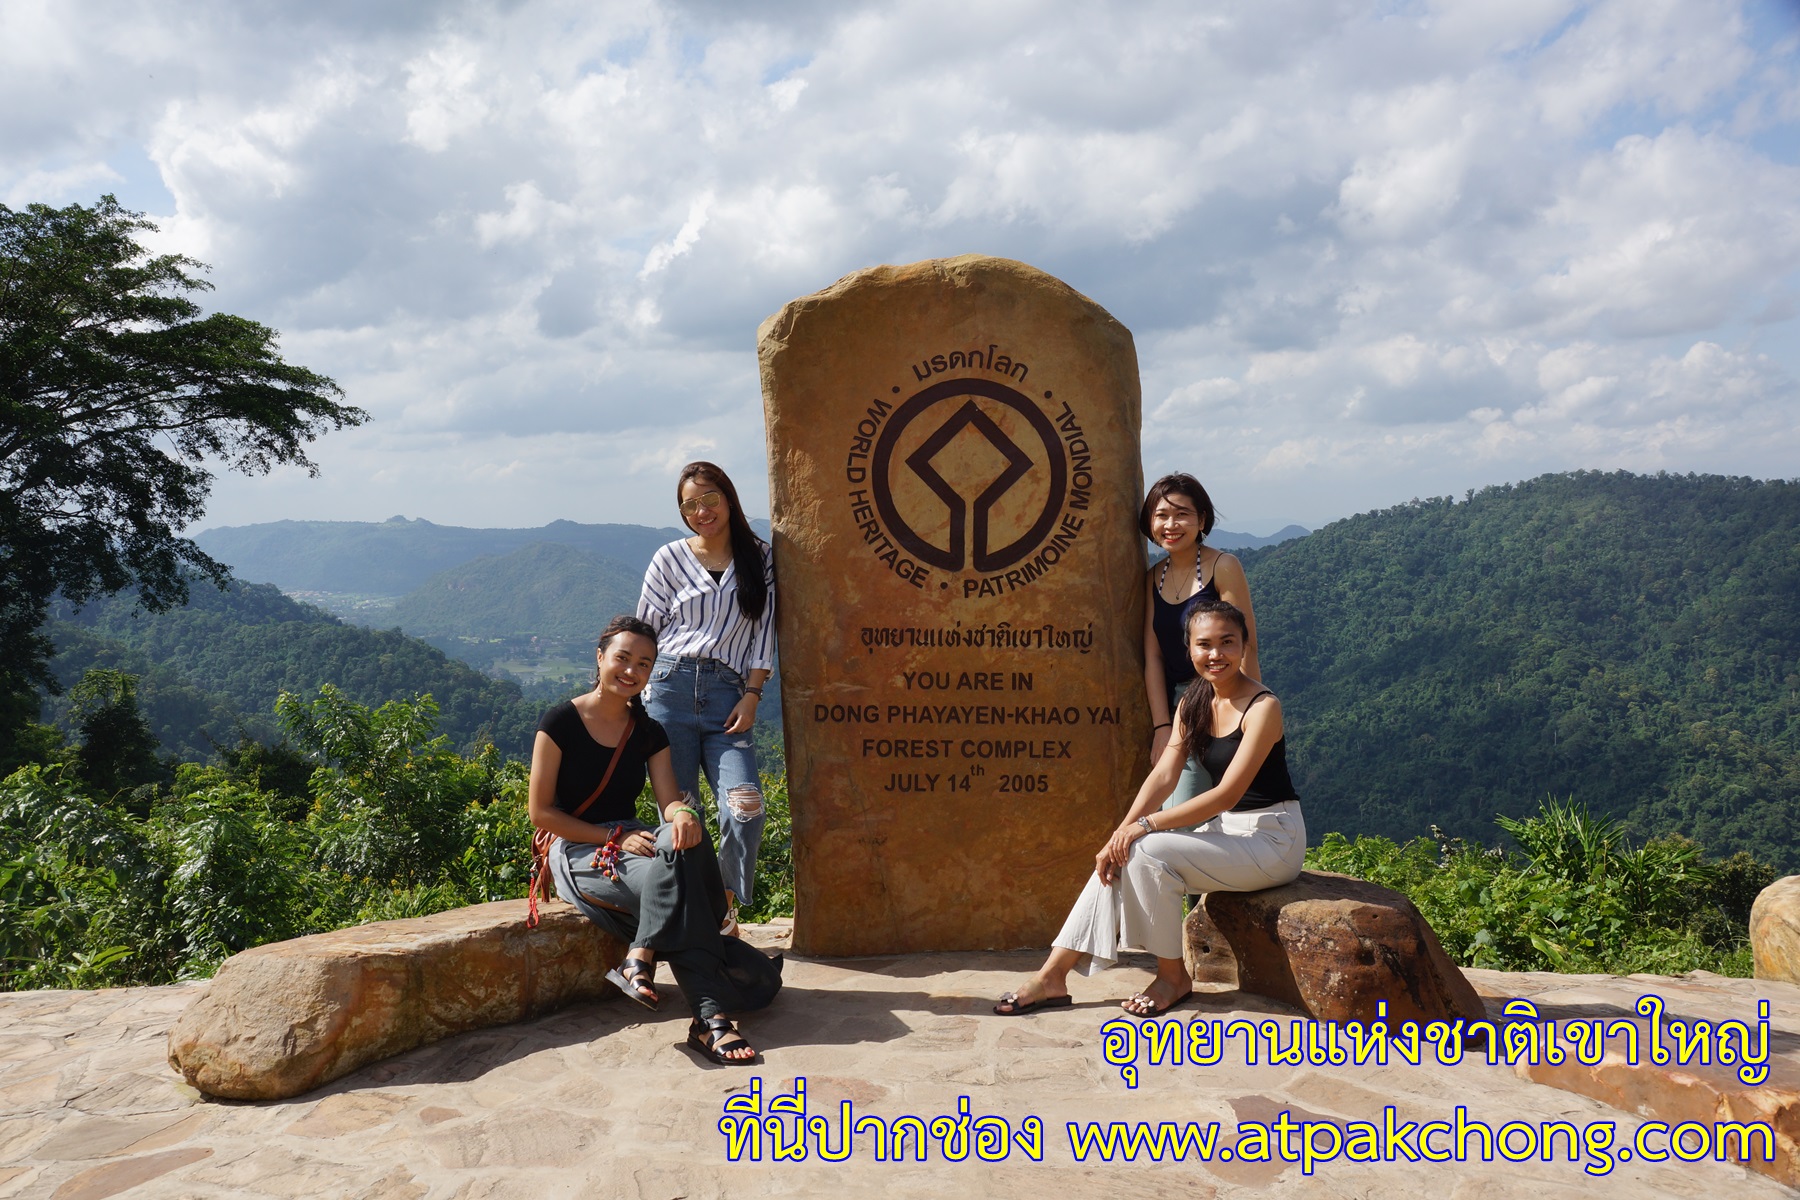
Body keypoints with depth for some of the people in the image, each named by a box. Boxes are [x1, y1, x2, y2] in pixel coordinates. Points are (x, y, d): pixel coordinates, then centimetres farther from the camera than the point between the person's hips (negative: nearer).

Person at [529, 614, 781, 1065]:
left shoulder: (648, 734, 10)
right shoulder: (561, 722, -5)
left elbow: (669, 799, -2)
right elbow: (540, 812, -8)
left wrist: (682, 815, -29)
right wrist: (615, 837, -18)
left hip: (632, 844, 6)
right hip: (577, 852, -5)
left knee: (685, 839, -30)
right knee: (676, 880, -33)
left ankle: (641, 957, -32)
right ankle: (711, 1014, -39)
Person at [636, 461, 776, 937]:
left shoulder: (759, 558, 12)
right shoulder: (670, 559, 10)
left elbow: (765, 632, 10)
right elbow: (645, 632, 12)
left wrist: (752, 694, 0)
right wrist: (645, 690, 4)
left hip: (728, 696, 0)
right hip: (671, 688, 0)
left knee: (745, 807, -15)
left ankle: (726, 908, 4)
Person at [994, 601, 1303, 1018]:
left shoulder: (1263, 707, -17)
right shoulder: (1194, 703, 5)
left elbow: (1227, 794, -23)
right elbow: (1164, 774, -4)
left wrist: (1146, 824, -26)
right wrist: (1122, 831, -18)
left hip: (1270, 838, -7)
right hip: (1223, 829, 7)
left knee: (1148, 851, -24)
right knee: (1119, 856, -11)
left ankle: (1173, 976, -6)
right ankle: (1053, 976, -10)